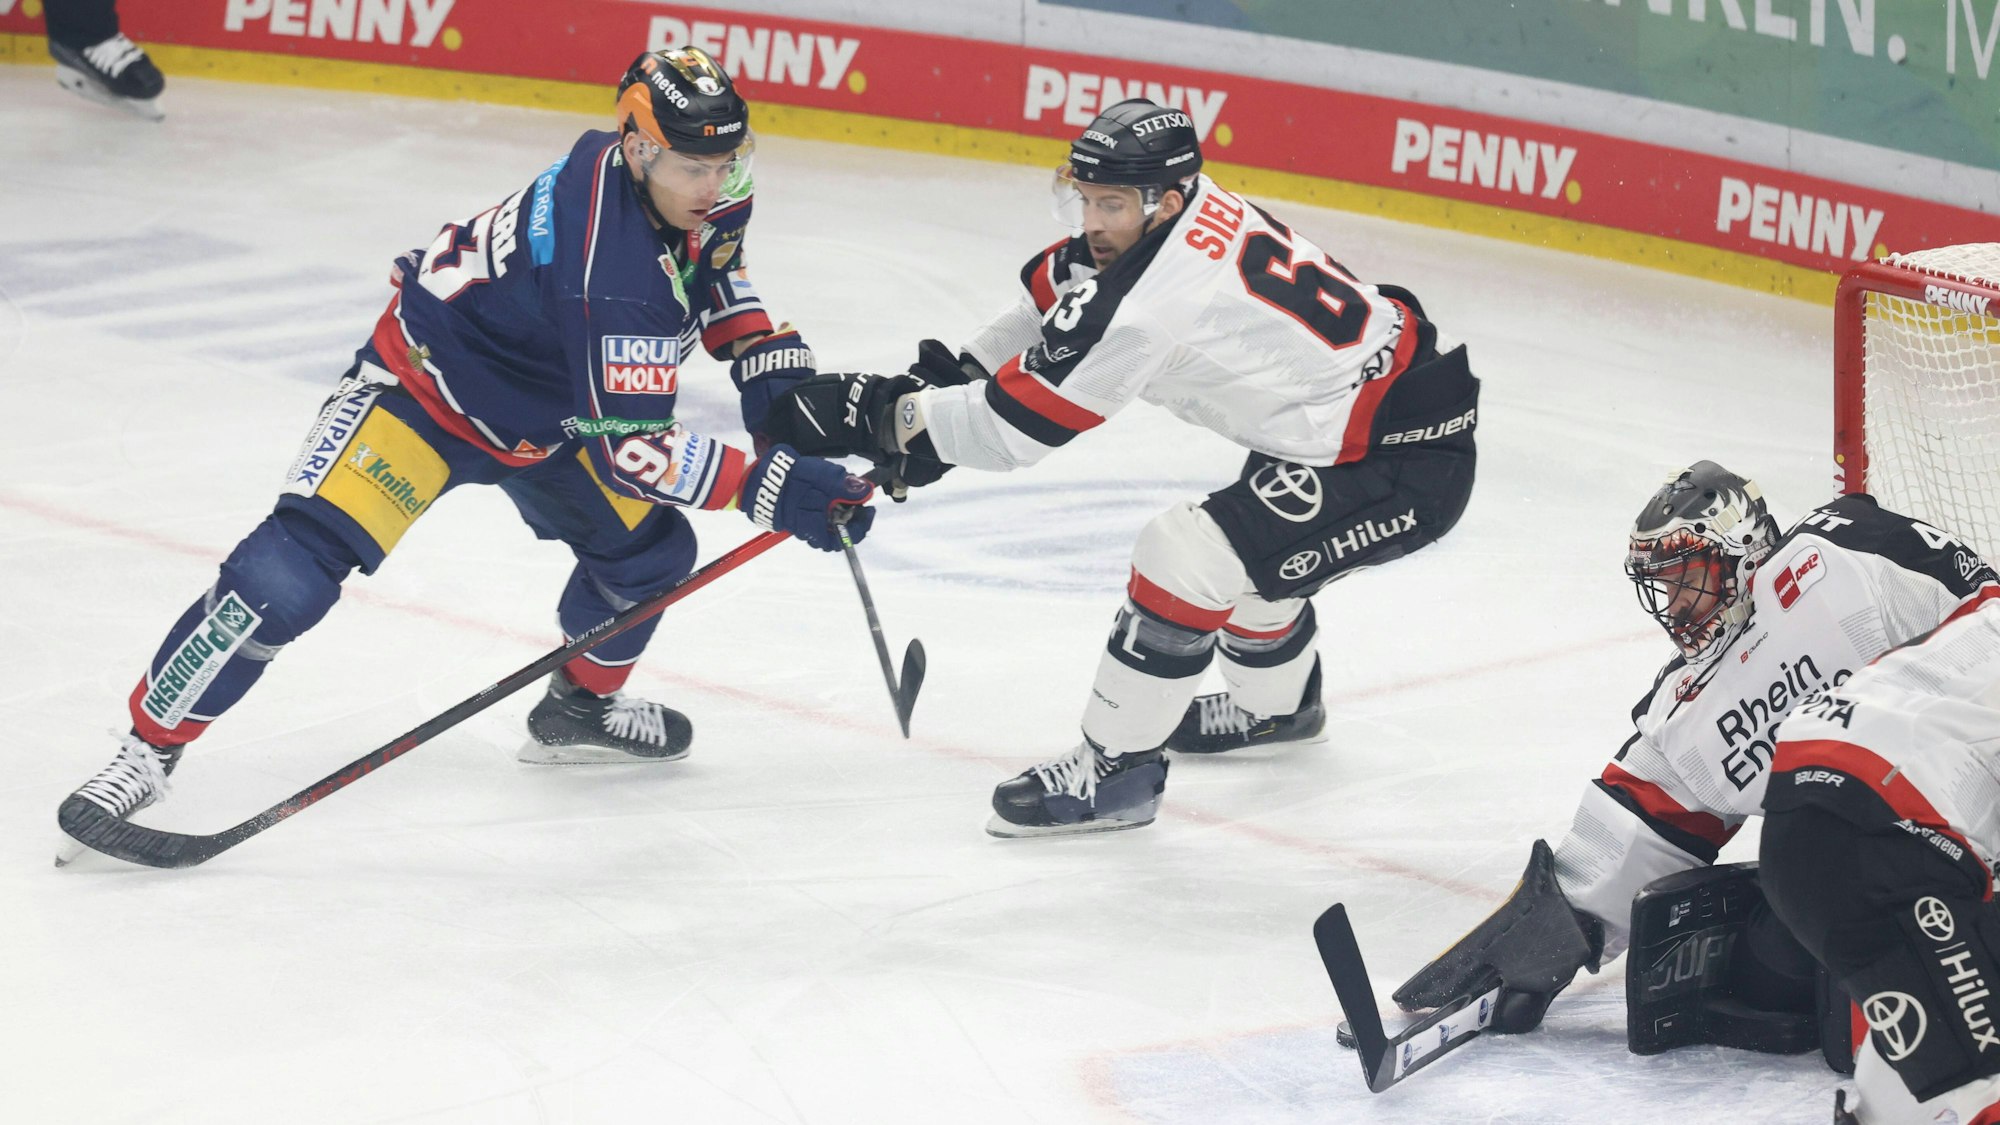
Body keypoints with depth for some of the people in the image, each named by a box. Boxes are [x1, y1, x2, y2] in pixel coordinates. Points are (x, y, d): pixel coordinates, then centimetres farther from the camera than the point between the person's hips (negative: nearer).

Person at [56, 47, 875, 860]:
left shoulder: (704, 190, -12)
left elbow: (712, 272, 12)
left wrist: (770, 363, -5)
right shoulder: (617, 268, -38)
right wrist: (769, 487, -38)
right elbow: (626, 449, -35)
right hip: (425, 386, -9)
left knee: (650, 546, 6)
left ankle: (579, 707, 33)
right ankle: (149, 747, -11)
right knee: (289, 572, -21)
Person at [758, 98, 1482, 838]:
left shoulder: (1154, 302, -26)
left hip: (1409, 467, -11)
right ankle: (1277, 705, 57)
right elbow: (1053, 298, 18)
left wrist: (888, 415, -9)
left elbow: (1012, 427, -19)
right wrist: (951, 375, 13)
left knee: (1185, 555, -16)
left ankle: (1115, 771, -2)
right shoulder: (1187, 212, 0)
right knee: (1239, 535, 31)